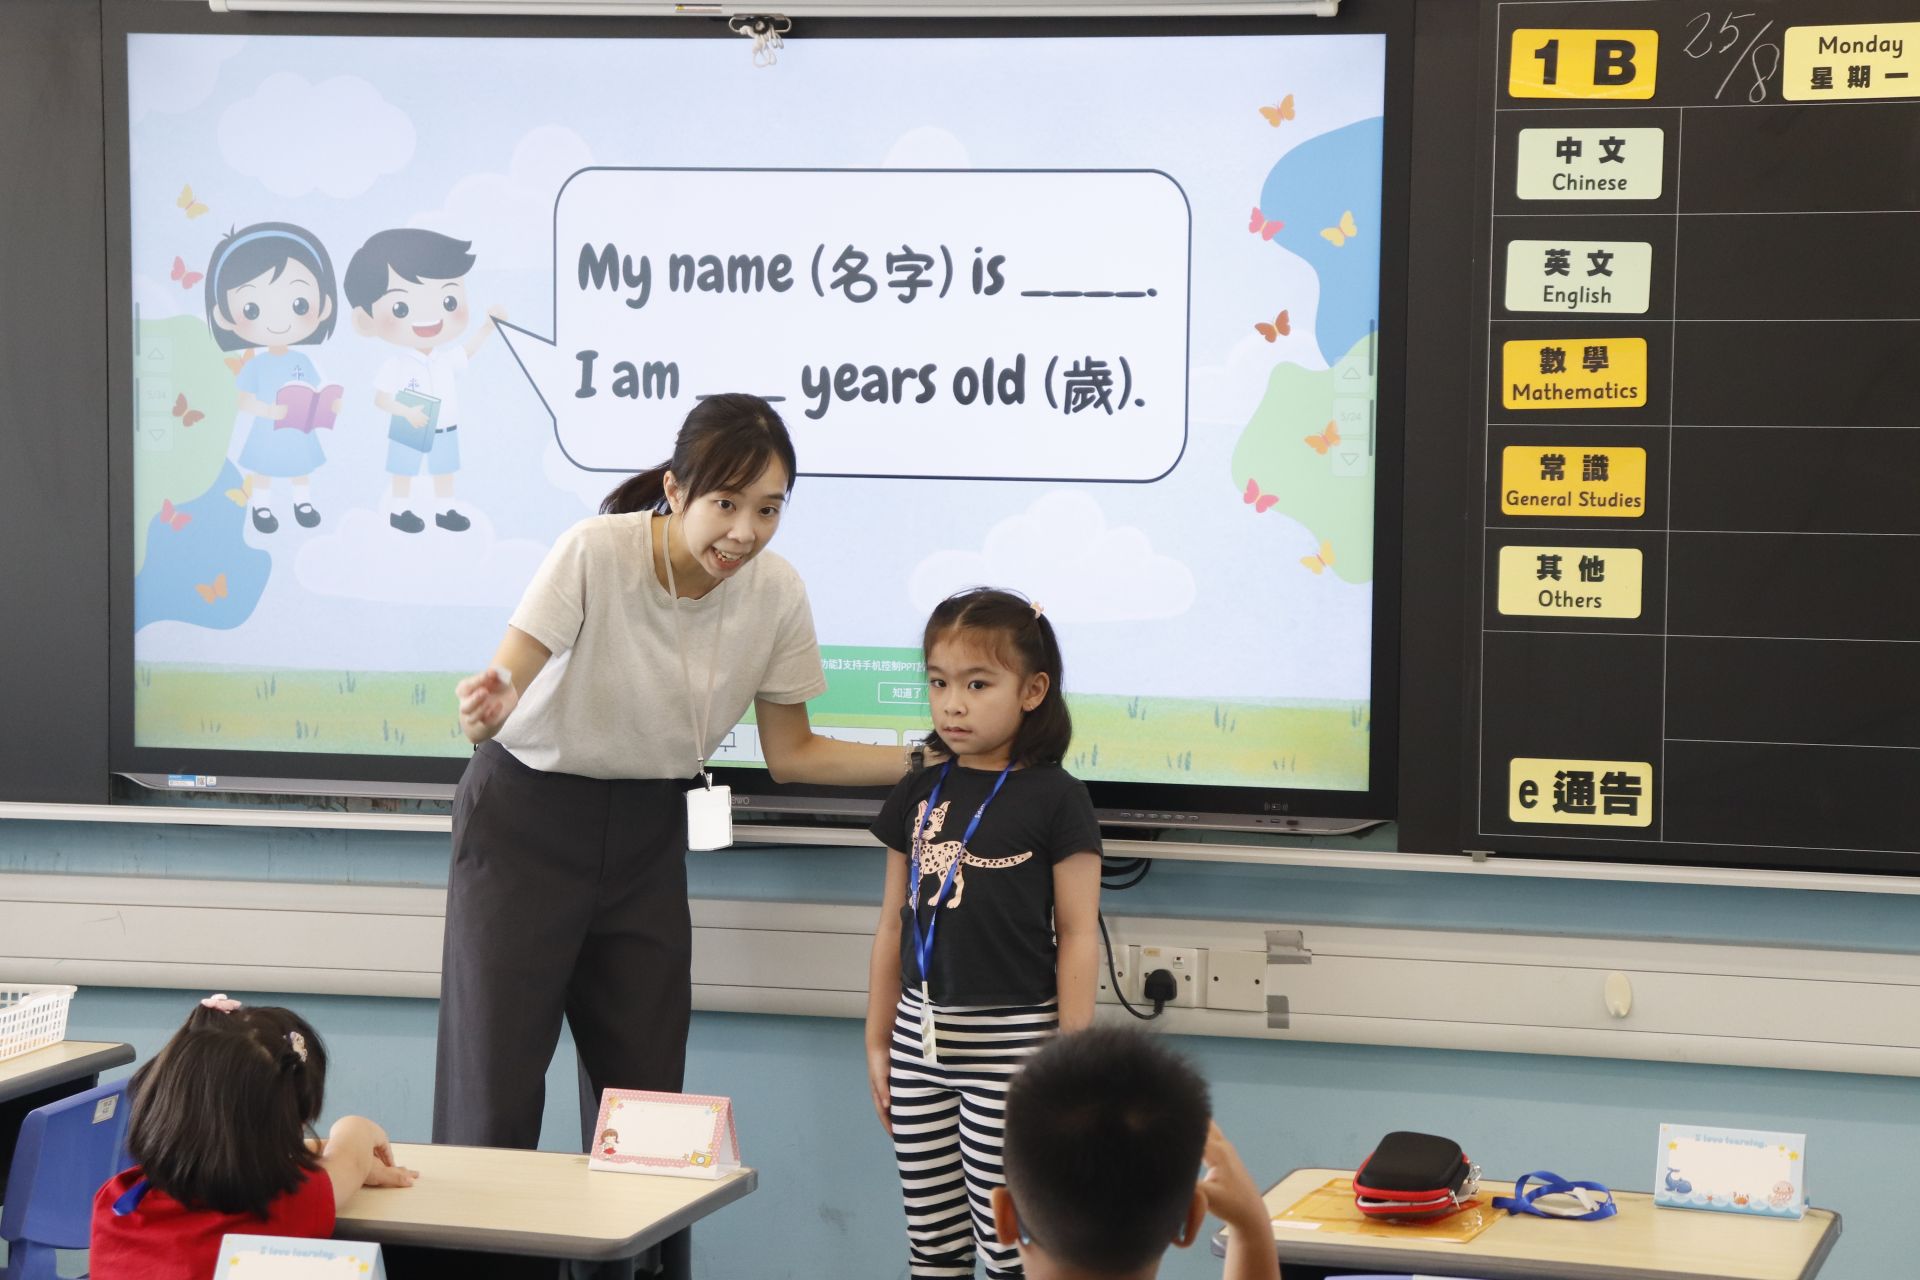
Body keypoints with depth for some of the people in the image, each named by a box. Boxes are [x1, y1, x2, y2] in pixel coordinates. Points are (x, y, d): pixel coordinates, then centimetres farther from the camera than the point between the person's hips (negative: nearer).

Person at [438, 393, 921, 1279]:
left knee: (643, 1090, 4)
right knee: (494, 1086, -6)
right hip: (526, 817, -4)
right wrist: (486, 710, -49)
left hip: (647, 839, 4)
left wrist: (931, 762, -11)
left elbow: (791, 754, 0)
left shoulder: (775, 592, -10)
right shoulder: (595, 554, -24)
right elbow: (499, 692, -25)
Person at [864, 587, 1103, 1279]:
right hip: (920, 1037, 6)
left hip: (1012, 1040, -5)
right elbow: (894, 923, 15)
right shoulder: (917, 796, 9)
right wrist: (878, 1041, 14)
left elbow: (1077, 934, -6)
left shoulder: (1055, 799, -6)